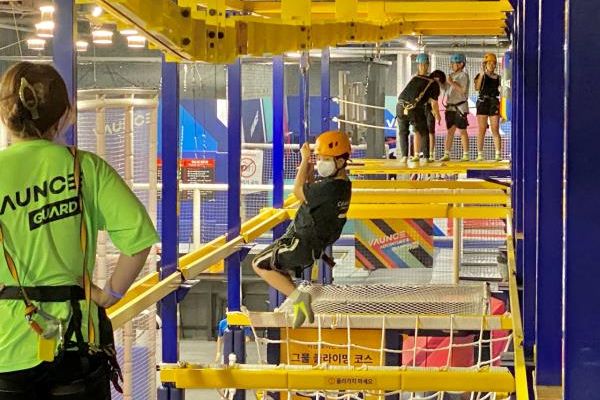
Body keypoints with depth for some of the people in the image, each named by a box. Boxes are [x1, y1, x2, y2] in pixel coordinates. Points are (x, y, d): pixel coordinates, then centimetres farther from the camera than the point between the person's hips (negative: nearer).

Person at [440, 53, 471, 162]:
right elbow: (446, 89, 22)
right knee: (450, 131, 6)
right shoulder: (451, 75, 16)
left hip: (460, 107, -7)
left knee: (462, 131, -4)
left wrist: (451, 83, -16)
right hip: (450, 107, 7)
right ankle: (446, 154, 6)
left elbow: (463, 90, -16)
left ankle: (466, 155, 1)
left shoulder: (463, 75, -5)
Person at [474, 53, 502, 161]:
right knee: (482, 130, -2)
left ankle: (498, 154, -4)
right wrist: (482, 73, -19)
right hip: (482, 102, -2)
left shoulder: (498, 78, 12)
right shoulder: (480, 76, 5)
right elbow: (477, 88, -13)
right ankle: (480, 154, 0)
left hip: (494, 103, 2)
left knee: (495, 131, -3)